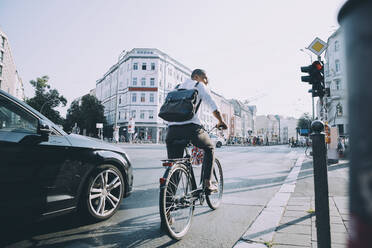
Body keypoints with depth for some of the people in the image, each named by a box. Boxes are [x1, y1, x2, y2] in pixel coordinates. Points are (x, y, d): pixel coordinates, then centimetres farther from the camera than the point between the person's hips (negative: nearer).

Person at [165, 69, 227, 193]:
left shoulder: (179, 87, 30)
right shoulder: (199, 86, 13)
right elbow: (214, 107, 3)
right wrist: (221, 122, 18)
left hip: (172, 128, 5)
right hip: (191, 126, -5)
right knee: (209, 148, 22)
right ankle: (207, 183, 15)